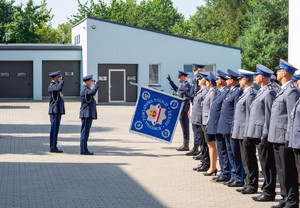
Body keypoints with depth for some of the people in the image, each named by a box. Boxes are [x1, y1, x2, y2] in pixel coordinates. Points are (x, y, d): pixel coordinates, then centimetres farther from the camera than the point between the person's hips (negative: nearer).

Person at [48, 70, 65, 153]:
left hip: (58, 110, 10)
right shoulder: (51, 86, -13)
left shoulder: (56, 85, 18)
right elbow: (59, 88, -33)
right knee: (54, 129, -9)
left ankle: (53, 147, 15)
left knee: (55, 129, 11)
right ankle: (53, 147, -7)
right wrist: (62, 80, -16)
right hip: (55, 111, -10)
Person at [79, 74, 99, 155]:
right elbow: (92, 92, -34)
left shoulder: (87, 89, 18)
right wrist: (96, 85, -19)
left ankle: (84, 149, 15)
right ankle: (83, 150, -8)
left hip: (88, 114, 11)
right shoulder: (85, 90, -15)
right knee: (85, 132, -8)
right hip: (86, 114, -11)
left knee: (85, 132, 12)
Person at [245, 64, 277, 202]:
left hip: (262, 134, -10)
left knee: (267, 163, -5)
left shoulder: (269, 93, -14)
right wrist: (249, 134, 20)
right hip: (256, 133, 10)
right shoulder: (261, 92, 16)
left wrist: (265, 135, -19)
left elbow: (269, 115, -18)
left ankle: (269, 192, -1)